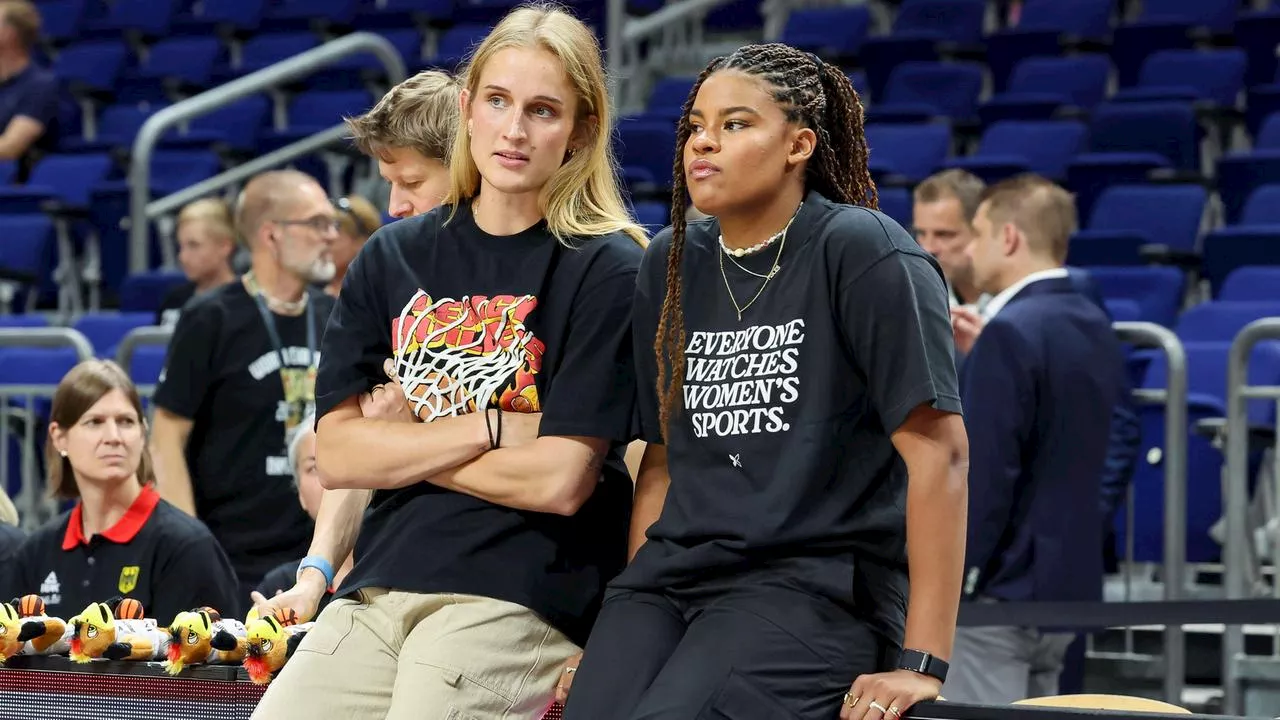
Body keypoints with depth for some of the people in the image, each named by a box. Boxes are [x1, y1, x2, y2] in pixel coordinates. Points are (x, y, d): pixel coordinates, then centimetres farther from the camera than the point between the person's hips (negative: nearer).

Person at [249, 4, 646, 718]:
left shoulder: (607, 271, -2)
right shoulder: (393, 257, 12)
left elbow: (560, 481, -10)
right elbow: (338, 456, 5)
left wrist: (399, 444, 0)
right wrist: (492, 427, -6)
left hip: (519, 597, -4)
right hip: (379, 589, 5)